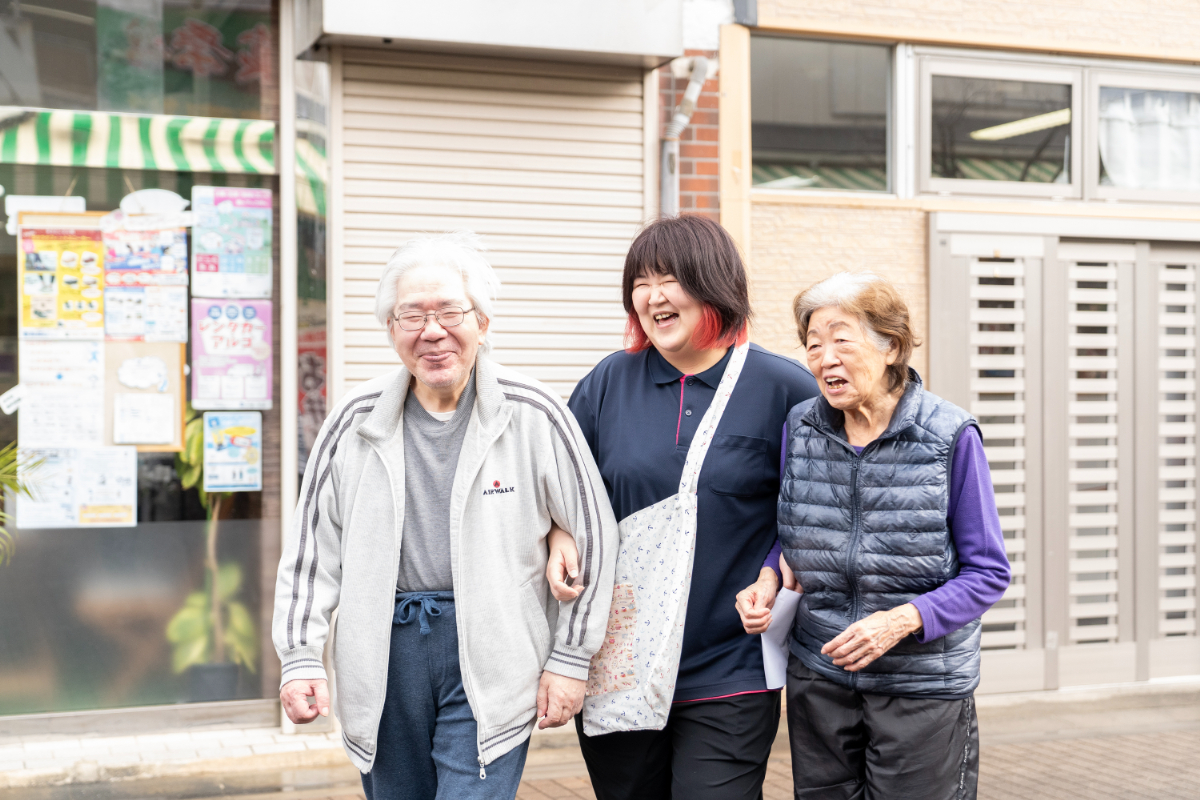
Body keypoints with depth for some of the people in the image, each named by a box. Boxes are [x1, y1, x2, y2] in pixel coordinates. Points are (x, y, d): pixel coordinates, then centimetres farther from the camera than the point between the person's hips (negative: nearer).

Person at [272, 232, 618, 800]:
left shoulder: (533, 415, -5)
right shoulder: (357, 421, 2)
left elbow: (592, 537, 1)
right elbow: (313, 545, 7)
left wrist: (570, 659, 0)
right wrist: (300, 658, -1)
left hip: (491, 660, -3)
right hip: (383, 657, 3)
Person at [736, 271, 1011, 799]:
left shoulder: (950, 436, -11)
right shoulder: (800, 426, 1)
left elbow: (988, 573, -8)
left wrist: (901, 621, -21)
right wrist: (771, 579, -6)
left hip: (924, 685, -3)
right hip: (818, 680, 4)